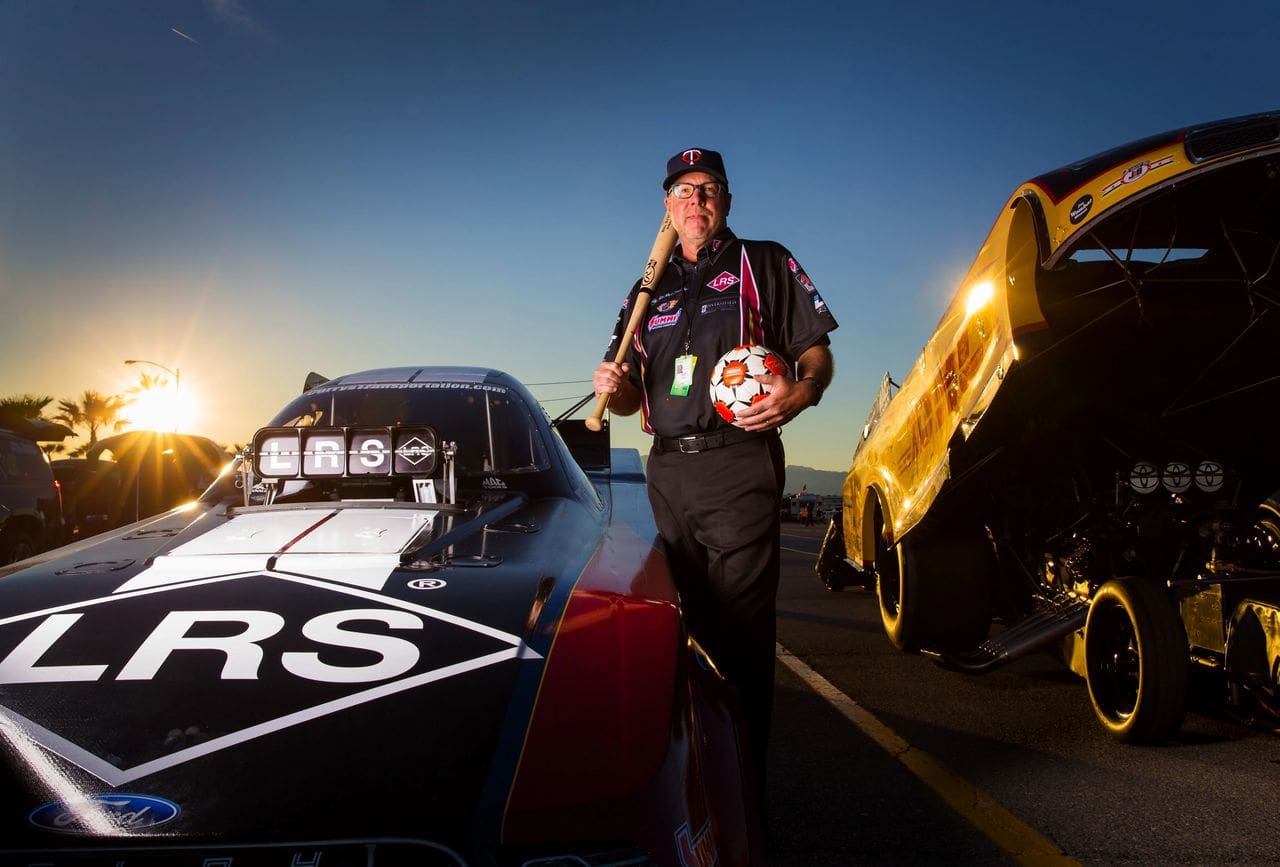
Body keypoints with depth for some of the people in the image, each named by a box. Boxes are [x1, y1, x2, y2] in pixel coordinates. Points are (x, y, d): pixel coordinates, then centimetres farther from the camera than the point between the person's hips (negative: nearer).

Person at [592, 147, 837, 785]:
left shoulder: (765, 264, 10)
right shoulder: (651, 290, 22)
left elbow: (817, 354, 3)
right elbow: (630, 396, 22)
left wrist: (799, 394, -19)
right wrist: (614, 387, -3)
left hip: (739, 465, -5)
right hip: (668, 471, 5)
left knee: (741, 630, -6)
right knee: (681, 627, 8)